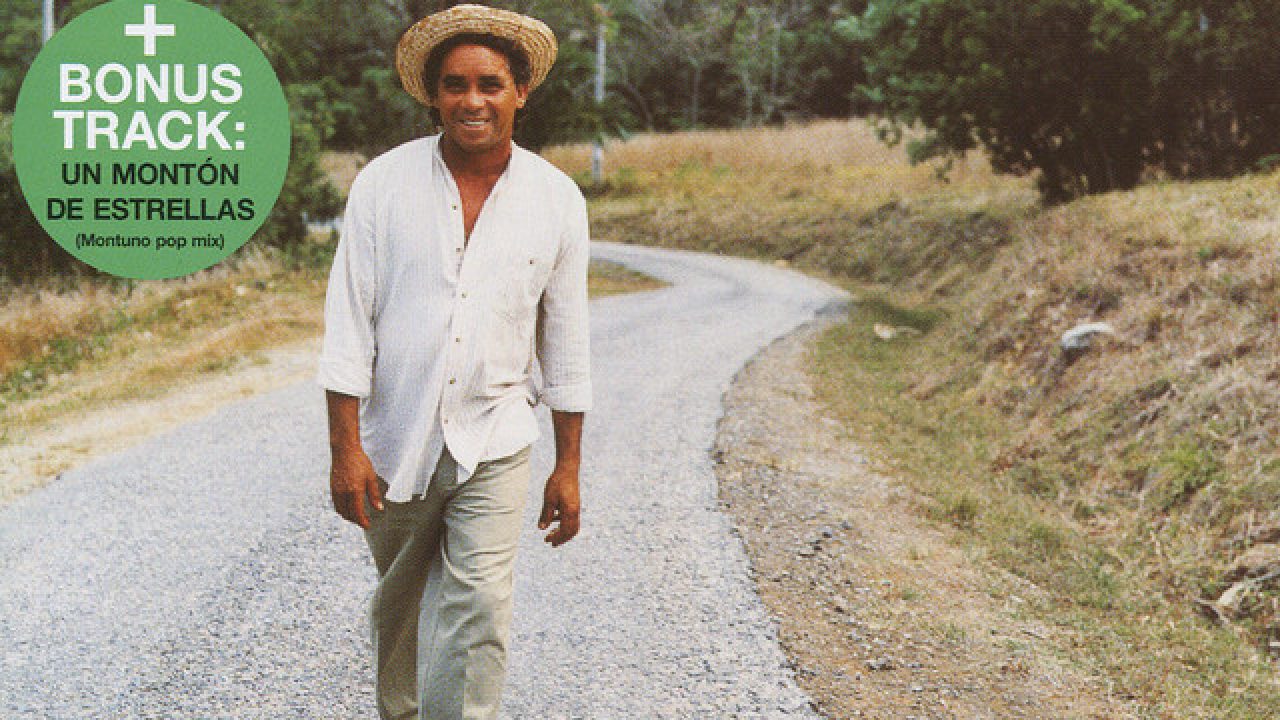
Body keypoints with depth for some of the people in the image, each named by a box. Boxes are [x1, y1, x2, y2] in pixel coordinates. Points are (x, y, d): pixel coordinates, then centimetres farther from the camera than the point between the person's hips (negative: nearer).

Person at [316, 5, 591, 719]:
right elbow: (348, 322, -4)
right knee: (399, 606, 17)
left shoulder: (557, 199, -2)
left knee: (479, 612, -10)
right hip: (395, 442, 1)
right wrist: (346, 447, -10)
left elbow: (566, 341, 4)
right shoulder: (384, 184, -5)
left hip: (494, 444, -1)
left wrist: (568, 465, 5)